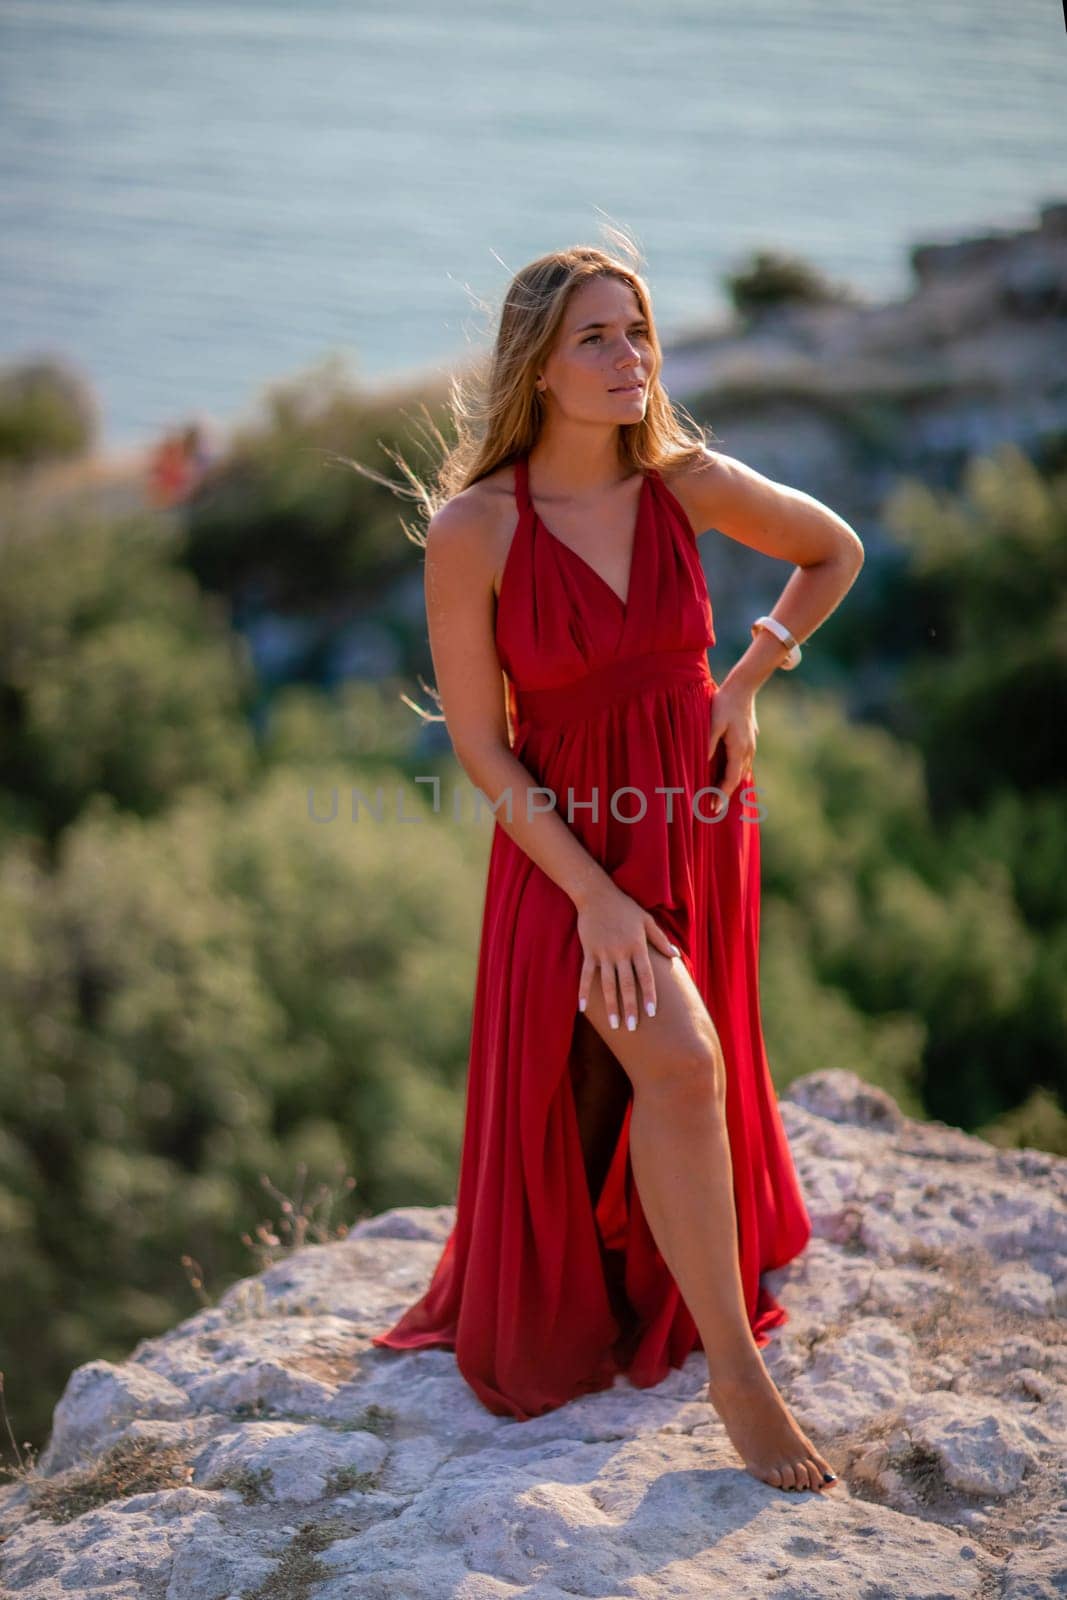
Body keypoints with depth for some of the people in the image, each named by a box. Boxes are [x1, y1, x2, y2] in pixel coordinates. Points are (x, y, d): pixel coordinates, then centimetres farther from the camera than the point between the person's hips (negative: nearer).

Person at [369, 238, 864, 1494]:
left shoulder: (689, 484, -9)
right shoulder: (472, 529, -18)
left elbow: (835, 553, 10)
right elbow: (480, 746, -13)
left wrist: (747, 683, -1)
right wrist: (594, 895, -18)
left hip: (699, 827, 4)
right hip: (566, 847, -4)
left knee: (685, 1085, 17)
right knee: (678, 1062, -26)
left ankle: (657, 1310, 47)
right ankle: (732, 1364, -9)